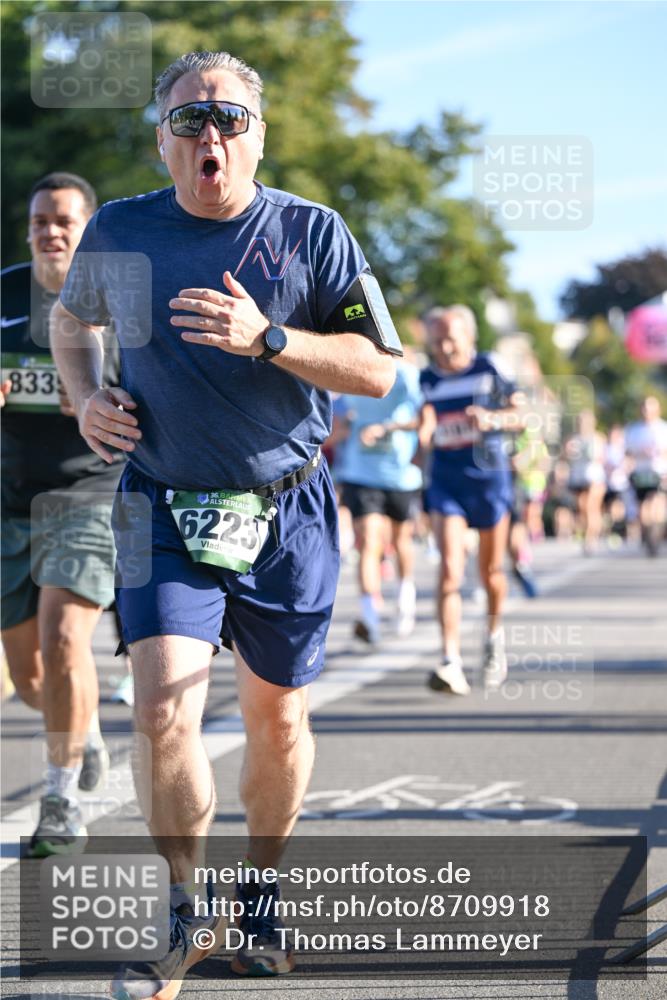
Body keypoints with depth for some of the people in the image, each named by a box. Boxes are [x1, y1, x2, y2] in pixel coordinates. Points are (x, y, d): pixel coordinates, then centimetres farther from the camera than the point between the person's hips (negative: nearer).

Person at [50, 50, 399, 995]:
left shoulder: (313, 233, -5)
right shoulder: (120, 232, 0)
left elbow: (380, 369, -7)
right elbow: (70, 319, 21)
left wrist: (267, 338, -21)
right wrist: (86, 398, 2)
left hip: (287, 512, 0)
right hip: (166, 509, 0)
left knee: (278, 720, 10)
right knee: (165, 713, -16)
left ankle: (261, 891, 35)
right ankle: (188, 910, 5)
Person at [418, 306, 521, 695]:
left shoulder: (491, 368, -4)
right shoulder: (427, 379, 1)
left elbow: (519, 415, 0)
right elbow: (425, 428, 6)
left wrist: (491, 418, -20)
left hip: (490, 477, 0)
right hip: (446, 480, 0)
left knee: (491, 571, 11)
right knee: (450, 570, -14)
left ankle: (495, 635, 40)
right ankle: (451, 663, -20)